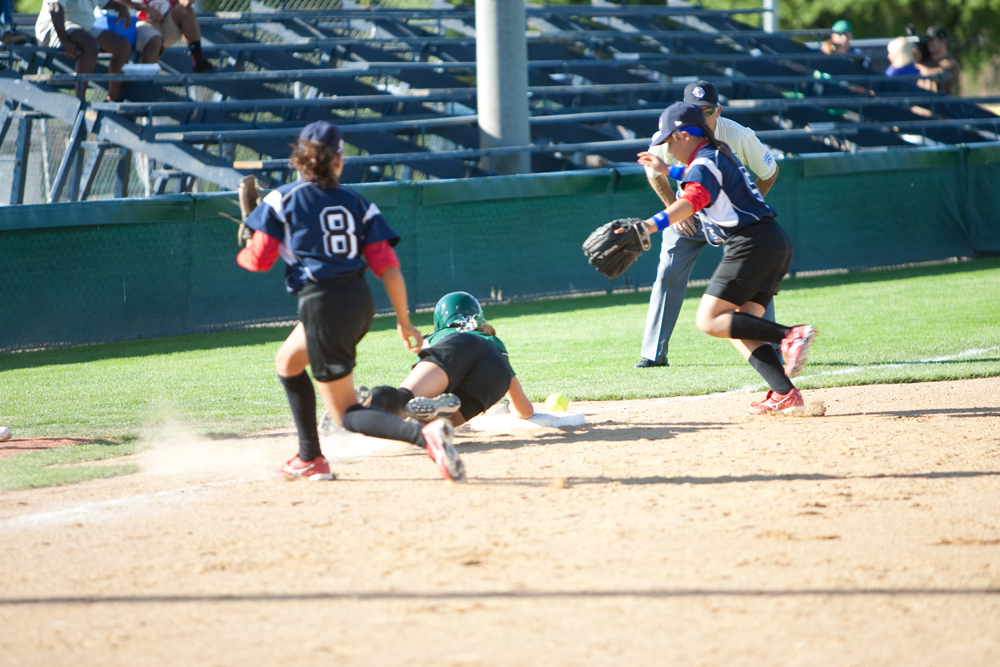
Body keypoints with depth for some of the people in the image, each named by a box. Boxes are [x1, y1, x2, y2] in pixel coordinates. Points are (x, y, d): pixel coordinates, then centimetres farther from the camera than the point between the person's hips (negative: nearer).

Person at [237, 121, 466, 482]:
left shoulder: (281, 199, -1)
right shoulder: (357, 204, 8)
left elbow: (259, 259, -2)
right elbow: (388, 268, 1)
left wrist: (244, 250, 22)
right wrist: (404, 321, 6)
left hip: (322, 306, -6)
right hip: (360, 304, 6)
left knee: (346, 412, -2)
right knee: (287, 362, 31)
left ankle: (424, 435, -29)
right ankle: (309, 459, 34)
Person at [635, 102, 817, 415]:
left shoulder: (703, 164, -9)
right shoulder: (720, 154, 21)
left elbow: (693, 199, -31)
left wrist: (652, 224, -45)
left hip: (751, 243, -10)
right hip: (776, 244, 10)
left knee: (710, 321, -11)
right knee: (738, 328, 7)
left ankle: (790, 334, -23)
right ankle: (785, 395, -9)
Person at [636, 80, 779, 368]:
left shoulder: (739, 137, -26)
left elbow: (770, 171, -8)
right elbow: (654, 172, 0)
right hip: (689, 214, 1)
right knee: (668, 277, -5)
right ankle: (654, 354, 4)